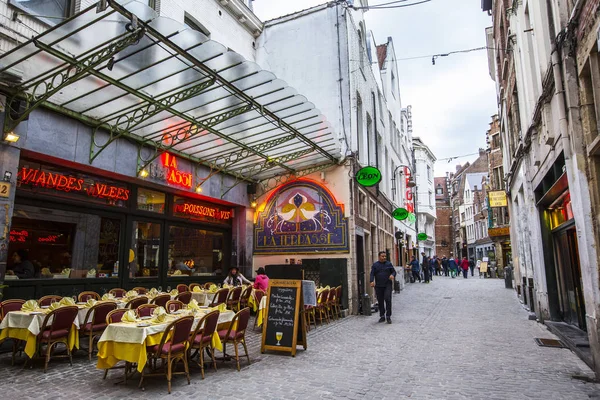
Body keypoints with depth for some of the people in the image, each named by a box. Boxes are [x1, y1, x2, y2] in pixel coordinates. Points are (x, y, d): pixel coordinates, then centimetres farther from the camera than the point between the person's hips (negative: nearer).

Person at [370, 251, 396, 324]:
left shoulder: (389, 264, 7)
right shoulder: (375, 265, 6)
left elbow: (394, 271, 10)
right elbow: (372, 274, -1)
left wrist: (392, 275, -13)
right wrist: (372, 281, -18)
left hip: (387, 285, -1)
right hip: (378, 286, 1)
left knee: (387, 299, -13)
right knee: (380, 301, 7)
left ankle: (388, 316, -4)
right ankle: (382, 316, 19)